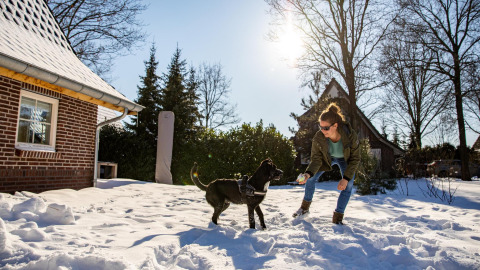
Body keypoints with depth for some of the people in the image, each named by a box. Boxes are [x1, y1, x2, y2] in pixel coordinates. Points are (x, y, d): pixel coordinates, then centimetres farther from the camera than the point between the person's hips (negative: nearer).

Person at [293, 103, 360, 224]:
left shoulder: (350, 135, -38)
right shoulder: (318, 137, -34)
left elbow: (355, 159, -24)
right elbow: (316, 159, -27)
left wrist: (346, 178, -31)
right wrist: (308, 173, -46)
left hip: (346, 160, -1)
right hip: (327, 158, 1)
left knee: (348, 186, -14)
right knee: (311, 179, -6)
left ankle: (337, 218, 1)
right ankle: (305, 207, 17)